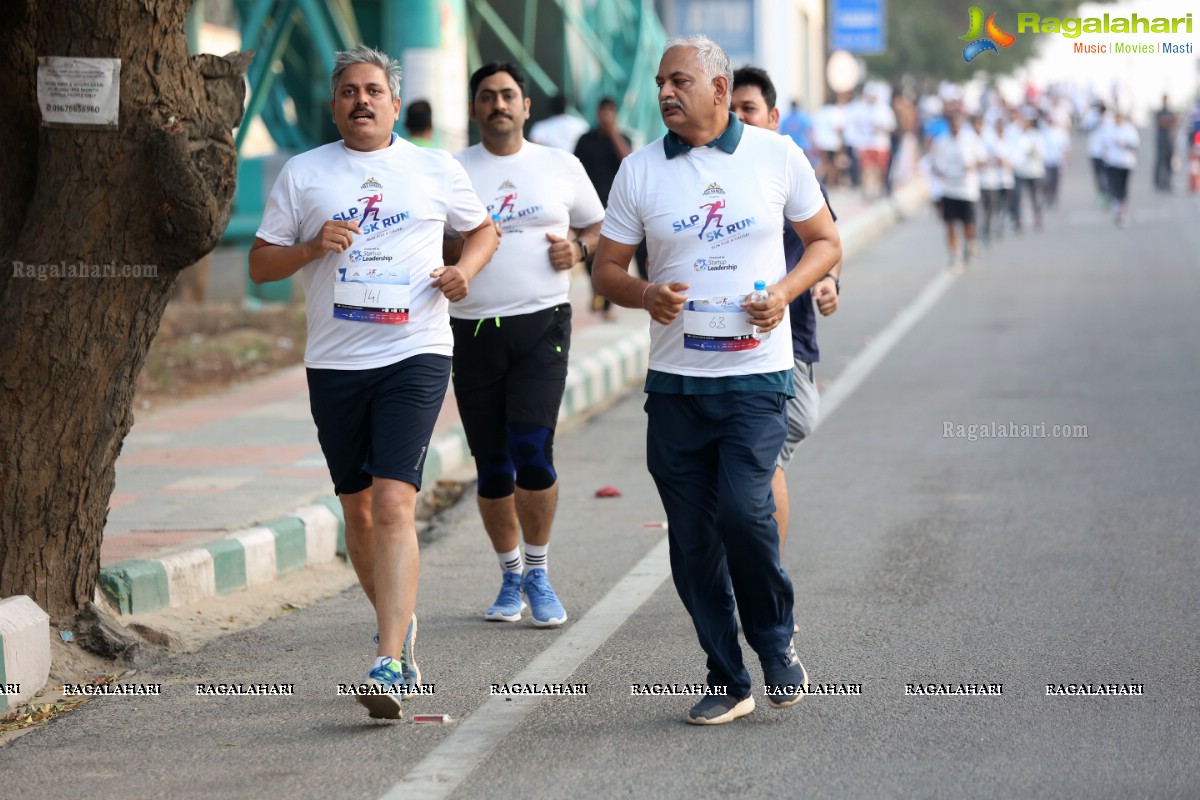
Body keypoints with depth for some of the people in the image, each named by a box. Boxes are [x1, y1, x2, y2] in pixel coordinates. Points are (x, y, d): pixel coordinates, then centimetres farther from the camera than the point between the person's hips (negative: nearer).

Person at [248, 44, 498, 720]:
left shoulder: (437, 170, 7)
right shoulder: (303, 174, 8)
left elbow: (484, 230, 21)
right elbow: (261, 264, 9)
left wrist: (465, 270, 0)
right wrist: (313, 247, -10)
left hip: (415, 356, -3)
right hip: (334, 362, 3)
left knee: (393, 505, -17)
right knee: (358, 511, 12)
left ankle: (390, 664, -22)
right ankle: (402, 622, 35)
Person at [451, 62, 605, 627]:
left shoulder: (561, 167, 9)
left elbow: (600, 226, 19)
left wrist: (577, 247, -3)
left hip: (541, 324, -1)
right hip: (472, 330, 1)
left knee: (532, 453, -14)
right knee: (492, 467, 5)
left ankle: (538, 573, 3)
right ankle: (510, 575, 23)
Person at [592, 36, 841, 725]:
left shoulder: (777, 155, 2)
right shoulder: (640, 170, 5)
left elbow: (827, 241, 10)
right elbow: (607, 268, 9)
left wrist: (785, 291, -9)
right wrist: (645, 294, -13)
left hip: (757, 376, -3)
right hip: (675, 382, 3)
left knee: (744, 512, -19)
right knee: (693, 540, 3)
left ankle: (777, 644, 6)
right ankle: (728, 681, 16)